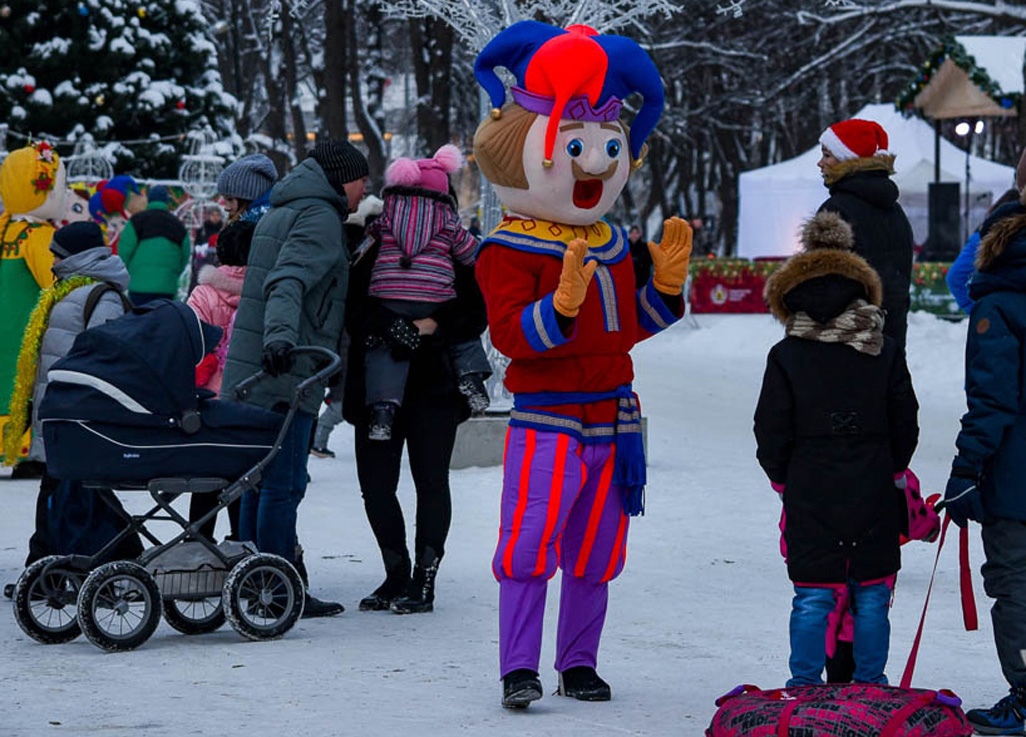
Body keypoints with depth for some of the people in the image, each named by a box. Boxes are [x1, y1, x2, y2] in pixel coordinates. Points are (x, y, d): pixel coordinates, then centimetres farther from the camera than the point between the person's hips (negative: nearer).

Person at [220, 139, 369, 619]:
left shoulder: (281, 213, 22)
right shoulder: (319, 217, -10)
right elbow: (288, 281, -27)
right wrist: (280, 336, -40)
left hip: (250, 373, 10)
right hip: (286, 375, -10)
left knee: (261, 478, 15)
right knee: (284, 483, -7)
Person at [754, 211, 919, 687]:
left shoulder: (786, 357, -6)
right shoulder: (886, 353, 1)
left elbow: (771, 432, -3)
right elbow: (906, 422, 6)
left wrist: (782, 479, 13)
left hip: (811, 491, -2)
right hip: (874, 491, 2)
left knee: (813, 596, 3)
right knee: (871, 595, 10)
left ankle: (805, 687, 4)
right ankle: (870, 688, 14)